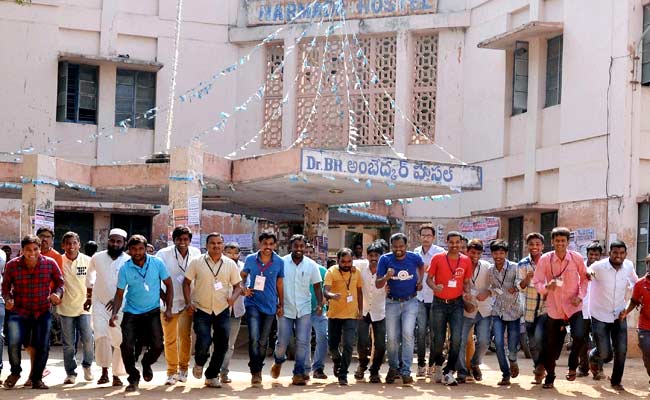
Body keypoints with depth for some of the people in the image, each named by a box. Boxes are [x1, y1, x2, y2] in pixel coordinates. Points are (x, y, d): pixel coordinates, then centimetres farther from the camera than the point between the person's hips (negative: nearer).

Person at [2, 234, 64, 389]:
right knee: (14, 343, -17)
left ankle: (36, 379, 22)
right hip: (18, 311, -1)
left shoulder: (50, 263, -9)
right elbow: (5, 286, 4)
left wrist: (57, 294, -15)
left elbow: (59, 282, 4)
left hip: (42, 311, 1)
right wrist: (8, 299, -15)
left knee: (43, 346, -1)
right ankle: (15, 372, 15)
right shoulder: (12, 265, -9)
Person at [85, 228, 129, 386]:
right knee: (101, 336, -16)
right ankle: (104, 371, -3)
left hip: (120, 306, -1)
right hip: (100, 303, 1)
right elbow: (90, 276, 20)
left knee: (120, 341, 3)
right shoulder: (97, 258, 0)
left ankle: (116, 375, 17)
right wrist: (89, 298, 23)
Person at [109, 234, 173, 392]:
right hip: (131, 313, 0)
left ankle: (147, 364, 26)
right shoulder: (125, 268, -8)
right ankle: (133, 378, 12)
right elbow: (119, 294, -2)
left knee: (157, 345, -10)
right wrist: (114, 313, -17)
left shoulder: (157, 263, -8)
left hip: (152, 311, 0)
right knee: (127, 346, -11)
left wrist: (169, 309, -4)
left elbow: (168, 285, 2)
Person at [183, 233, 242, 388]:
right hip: (201, 310, -2)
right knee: (204, 342, -16)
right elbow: (186, 283, 4)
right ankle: (199, 363, 18)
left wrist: (233, 297, -13)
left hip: (222, 311, 3)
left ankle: (212, 376, 20)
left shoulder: (230, 264, 3)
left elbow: (237, 285, 8)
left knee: (222, 345, 2)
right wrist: (188, 302, -7)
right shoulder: (197, 262, -1)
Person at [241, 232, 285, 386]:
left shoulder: (279, 262, -2)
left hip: (270, 306, 2)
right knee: (254, 338, -17)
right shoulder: (250, 259, -3)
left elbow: (279, 285, 8)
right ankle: (255, 372, -7)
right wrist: (244, 288, -5)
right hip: (253, 303, -2)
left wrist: (281, 305, 10)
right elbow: (243, 275, 14)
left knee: (263, 341, 12)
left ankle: (258, 369, 31)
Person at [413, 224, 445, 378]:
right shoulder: (415, 253, 8)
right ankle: (421, 364, 4)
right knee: (421, 330, -2)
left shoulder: (440, 252, -6)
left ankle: (432, 364, 12)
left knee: (434, 331, 3)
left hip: (435, 297, -3)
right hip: (419, 297, 3)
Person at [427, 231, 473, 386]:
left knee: (456, 338, -12)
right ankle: (438, 366, 31)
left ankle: (449, 373, -3)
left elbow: (466, 282, 13)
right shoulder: (437, 258, -3)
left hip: (456, 304, 1)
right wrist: (434, 287, -20)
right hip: (439, 303, -1)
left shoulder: (466, 260, 3)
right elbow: (429, 278, 1)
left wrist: (468, 292, -8)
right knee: (438, 340, 5)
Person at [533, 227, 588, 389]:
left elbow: (584, 278, 6)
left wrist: (580, 295, -8)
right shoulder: (545, 259, -11)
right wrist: (547, 287, -30)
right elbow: (537, 282, -9)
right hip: (554, 308, 1)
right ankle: (549, 377, 31)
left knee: (579, 337, -22)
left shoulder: (577, 258, -9)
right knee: (551, 345, 7)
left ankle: (572, 365, 9)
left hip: (573, 306, 0)